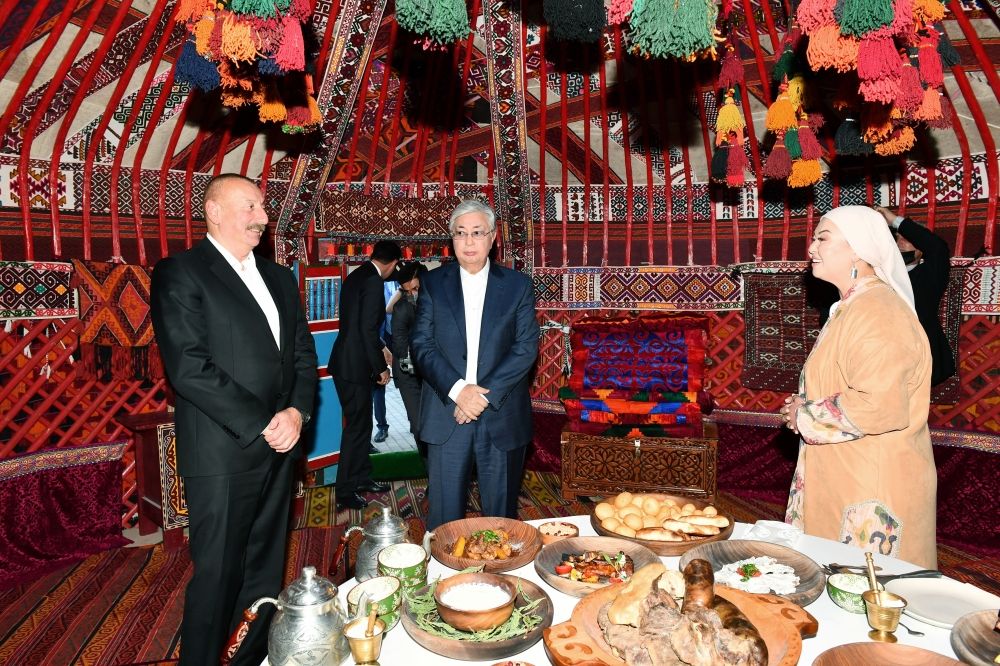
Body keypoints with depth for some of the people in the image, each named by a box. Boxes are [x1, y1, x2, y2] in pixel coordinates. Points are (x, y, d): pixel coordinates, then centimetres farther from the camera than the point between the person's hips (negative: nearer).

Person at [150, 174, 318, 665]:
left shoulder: (279, 277, 14)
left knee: (266, 569, 16)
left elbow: (303, 353, 12)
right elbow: (188, 368, -16)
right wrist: (263, 424, -15)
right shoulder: (180, 273, -6)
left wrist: (297, 412, -6)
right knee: (218, 575, 5)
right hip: (223, 454, -6)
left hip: (279, 447, 6)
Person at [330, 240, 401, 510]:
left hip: (347, 363, 10)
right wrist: (381, 367, -13)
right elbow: (368, 329, -22)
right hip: (354, 367, -10)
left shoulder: (355, 276, 11)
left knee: (361, 425, 19)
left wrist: (379, 349, 28)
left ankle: (362, 477, 33)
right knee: (356, 428, 2)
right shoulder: (373, 281, -18)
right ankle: (345, 492, 14)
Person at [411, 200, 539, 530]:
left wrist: (485, 394, -14)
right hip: (446, 414, 0)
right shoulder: (433, 283, 5)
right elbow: (421, 344, -2)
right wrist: (457, 389, -16)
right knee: (444, 510, 7)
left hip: (501, 414, 0)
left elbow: (526, 348, -4)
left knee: (501, 509, 12)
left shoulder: (518, 285, 3)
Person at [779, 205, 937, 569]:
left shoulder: (879, 312, -21)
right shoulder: (853, 307, 11)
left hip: (872, 489, -10)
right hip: (842, 477, 10)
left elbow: (879, 407, -31)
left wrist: (806, 417, -16)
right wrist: (805, 405, 6)